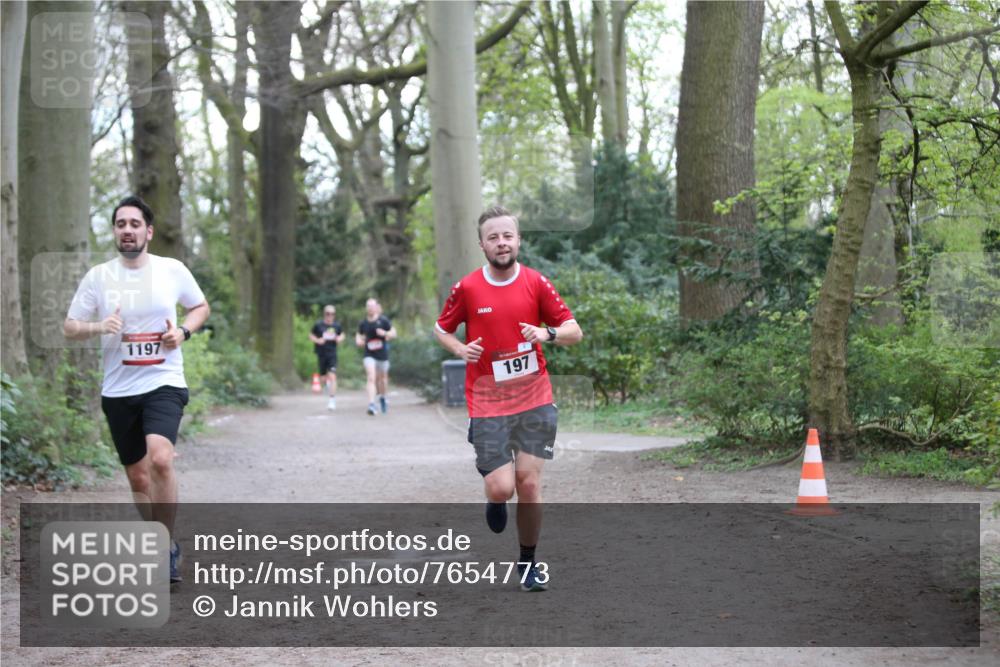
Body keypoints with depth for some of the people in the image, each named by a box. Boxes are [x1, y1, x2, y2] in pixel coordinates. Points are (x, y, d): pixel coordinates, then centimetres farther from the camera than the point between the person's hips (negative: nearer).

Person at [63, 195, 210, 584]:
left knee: (160, 458, -26)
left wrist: (183, 331, -5)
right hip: (118, 391, 3)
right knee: (138, 478, 9)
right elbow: (69, 328, 6)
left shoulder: (173, 271, 0)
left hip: (164, 382, -3)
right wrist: (99, 327, -15)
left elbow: (201, 307, 16)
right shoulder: (98, 277, 1)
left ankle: (167, 545, -11)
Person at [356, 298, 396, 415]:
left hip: (382, 354, 0)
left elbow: (393, 333, 0)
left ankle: (383, 398, 43)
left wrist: (385, 333, -20)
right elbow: (359, 335, 16)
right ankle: (371, 404, -22)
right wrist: (358, 340, -6)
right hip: (369, 355, 0)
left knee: (382, 378, 16)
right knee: (371, 378, -16)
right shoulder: (363, 323, 1)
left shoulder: (383, 320, -5)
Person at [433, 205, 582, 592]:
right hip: (487, 404, -1)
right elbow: (441, 329, 12)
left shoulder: (536, 283, -1)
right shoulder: (467, 289, -3)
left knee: (529, 484, -1)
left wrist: (548, 333, -18)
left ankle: (528, 562, 18)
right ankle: (495, 497, 29)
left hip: (535, 401, 1)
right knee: (502, 487, -10)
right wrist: (461, 350, -8)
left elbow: (574, 332, 3)